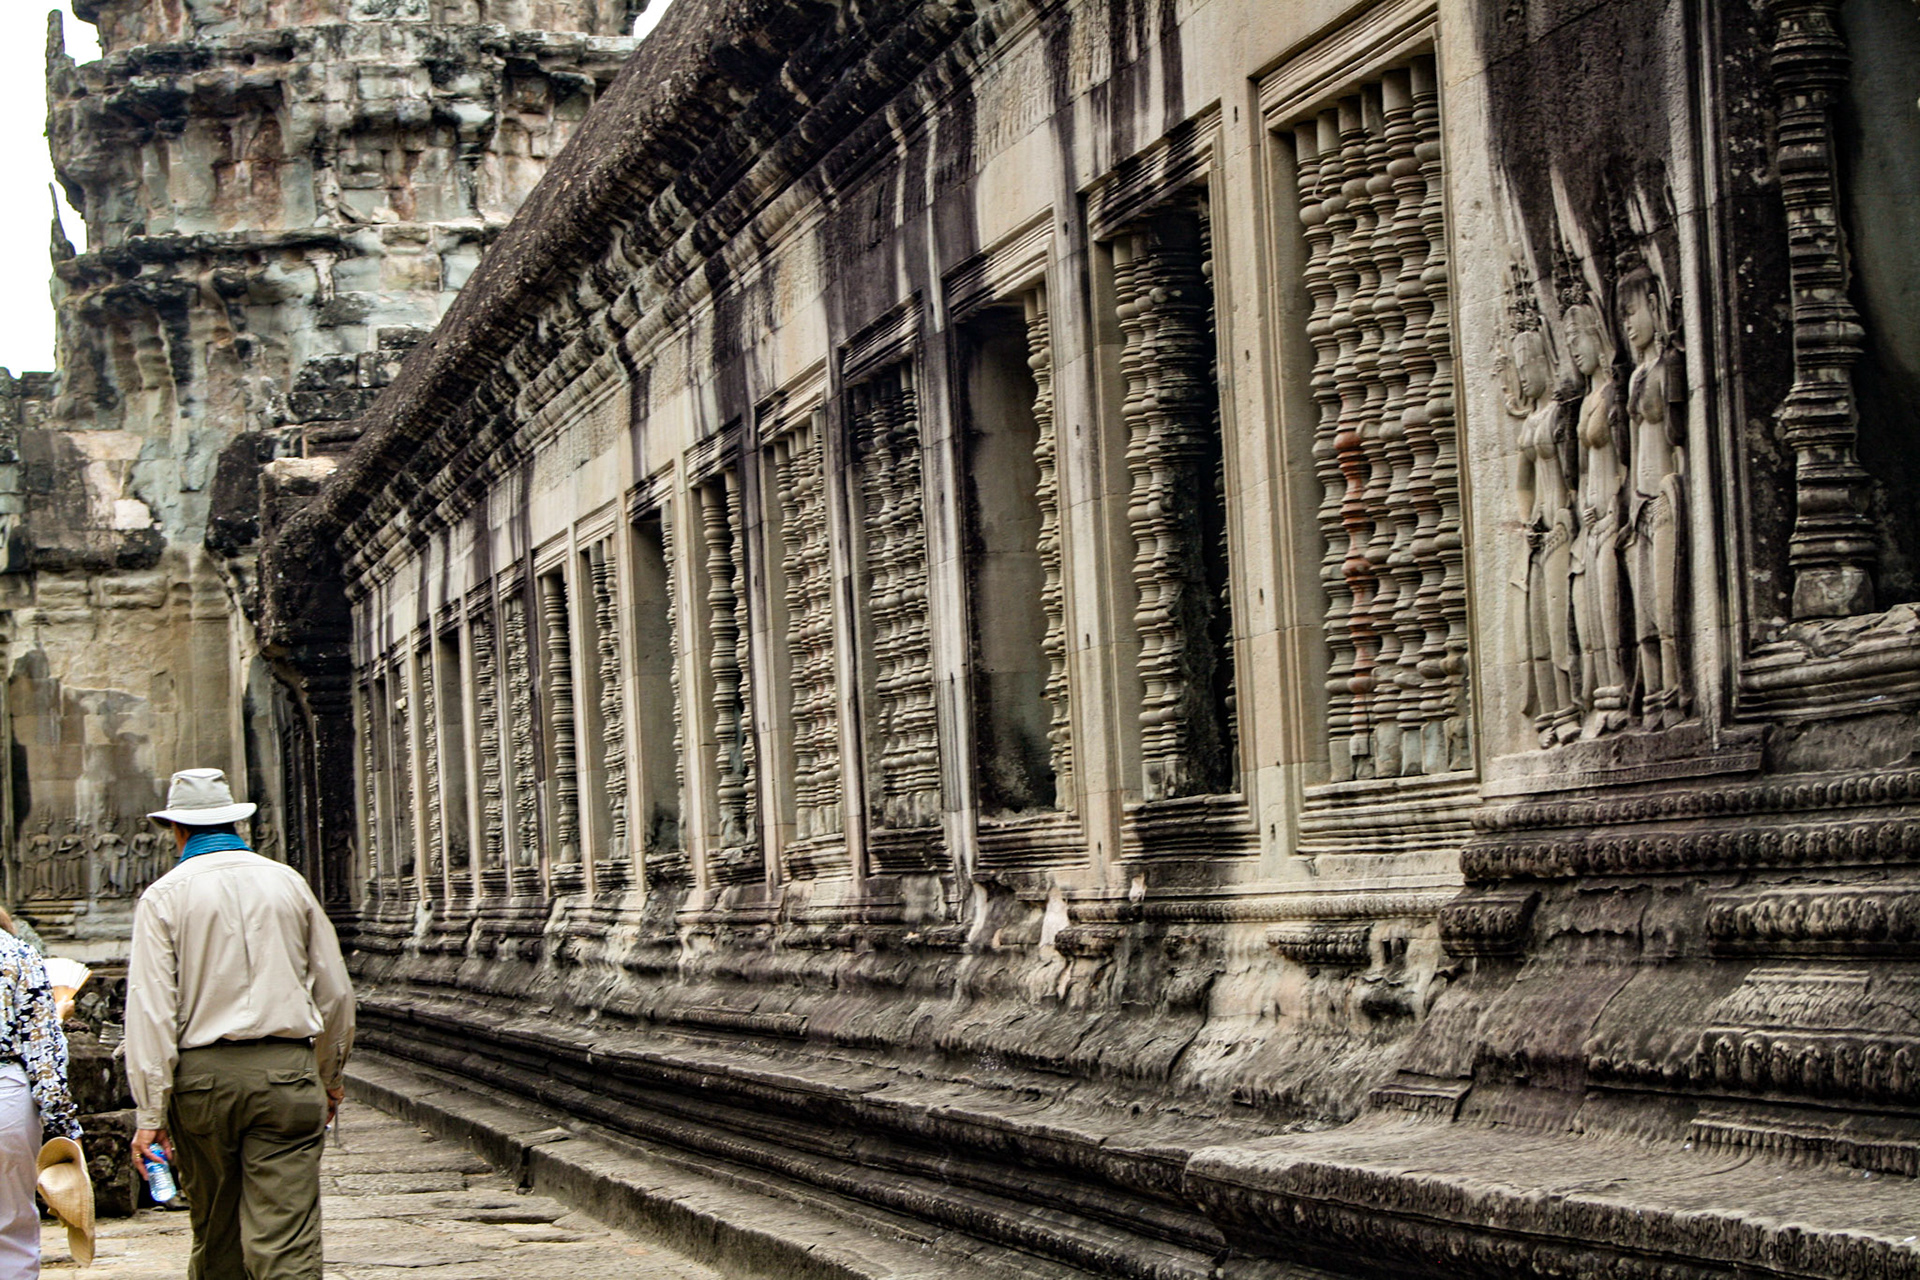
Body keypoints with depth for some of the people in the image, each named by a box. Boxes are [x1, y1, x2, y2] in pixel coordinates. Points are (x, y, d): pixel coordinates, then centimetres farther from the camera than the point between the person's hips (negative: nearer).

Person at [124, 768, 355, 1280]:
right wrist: (329, 1079, 26)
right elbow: (334, 992, 13)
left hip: (202, 1074, 0)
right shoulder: (287, 883, 8)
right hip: (285, 1071, 1)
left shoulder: (165, 896, 0)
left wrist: (150, 1113, -4)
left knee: (215, 1238, 15)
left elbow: (151, 1010, -7)